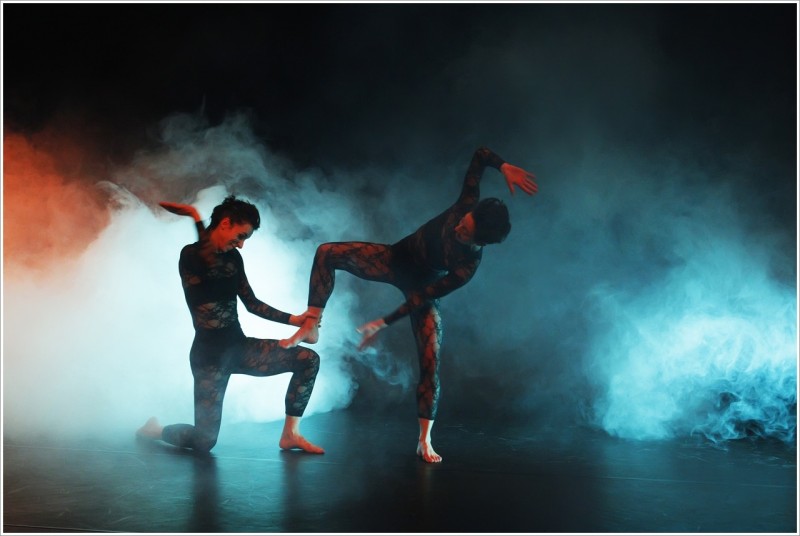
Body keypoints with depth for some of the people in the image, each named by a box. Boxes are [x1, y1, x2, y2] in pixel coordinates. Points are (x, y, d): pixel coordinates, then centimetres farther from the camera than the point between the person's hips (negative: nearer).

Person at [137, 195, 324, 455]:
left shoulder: (233, 257, 8)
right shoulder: (190, 254, -10)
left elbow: (252, 303, 11)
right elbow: (213, 267, -29)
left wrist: (293, 319, 3)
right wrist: (196, 217, -20)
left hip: (239, 346, 7)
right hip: (209, 354, -7)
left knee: (308, 359, -6)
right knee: (204, 442, -7)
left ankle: (289, 434, 3)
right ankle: (155, 429, 26)